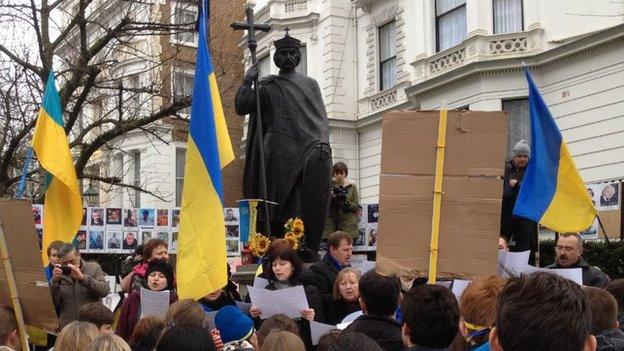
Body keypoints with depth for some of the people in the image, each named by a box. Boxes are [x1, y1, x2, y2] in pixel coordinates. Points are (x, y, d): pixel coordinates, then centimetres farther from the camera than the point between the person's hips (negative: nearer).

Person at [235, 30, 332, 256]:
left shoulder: (310, 84, 20)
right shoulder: (267, 86, 16)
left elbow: (320, 117, 14)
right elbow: (240, 107, 8)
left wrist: (323, 142, 0)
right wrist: (247, 82, -3)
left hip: (309, 150, 1)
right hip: (279, 152, -1)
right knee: (277, 203, -7)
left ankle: (310, 250, -14)